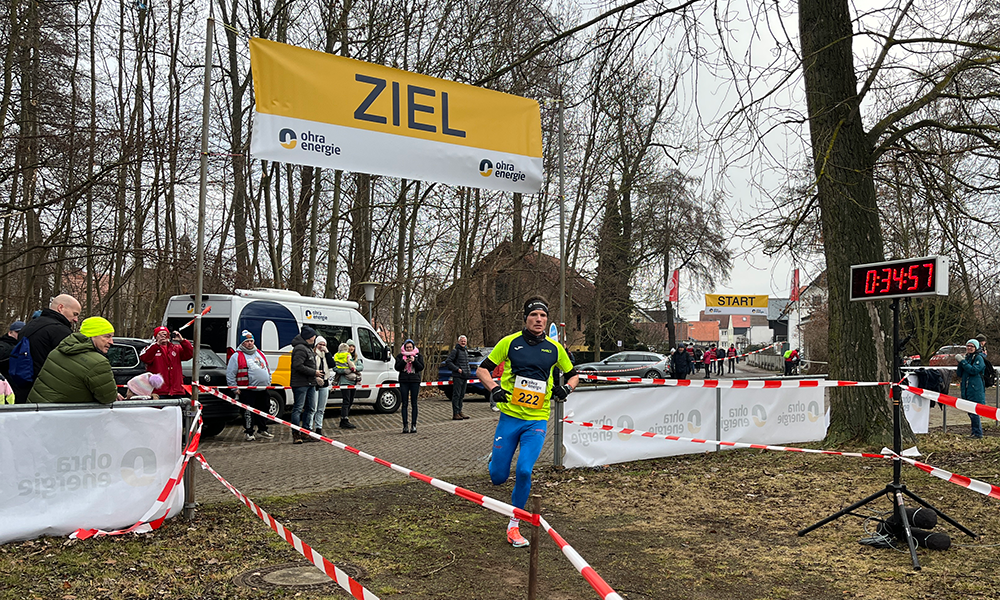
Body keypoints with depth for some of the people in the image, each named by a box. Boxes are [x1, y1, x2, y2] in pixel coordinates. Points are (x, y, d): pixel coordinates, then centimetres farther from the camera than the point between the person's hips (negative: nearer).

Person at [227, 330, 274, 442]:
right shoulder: (236, 356, -3)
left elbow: (267, 369, 26)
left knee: (264, 410, 11)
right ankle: (248, 432, 4)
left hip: (263, 390, 6)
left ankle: (262, 430, 24)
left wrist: (268, 383, 19)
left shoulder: (260, 354, 16)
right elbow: (230, 374, -4)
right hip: (247, 391, -6)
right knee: (248, 412, -7)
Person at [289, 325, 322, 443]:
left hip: (310, 383, 11)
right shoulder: (300, 348, -14)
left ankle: (305, 432, 20)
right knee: (298, 408, -6)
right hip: (300, 384, -11)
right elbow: (298, 366, -23)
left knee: (310, 408, 13)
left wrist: (315, 375, 14)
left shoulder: (308, 348, 20)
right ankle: (296, 434, -3)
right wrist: (314, 372, -17)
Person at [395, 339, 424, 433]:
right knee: (405, 404, -1)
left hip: (415, 381, 0)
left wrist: (414, 361, -14)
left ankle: (413, 425, 5)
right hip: (404, 381, 0)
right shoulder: (400, 356, 8)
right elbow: (397, 368, 1)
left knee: (414, 403, 0)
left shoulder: (418, 355, 8)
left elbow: (421, 367, 0)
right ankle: (405, 425, 2)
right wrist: (404, 361, -15)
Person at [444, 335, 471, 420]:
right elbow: (447, 362, -13)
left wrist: (467, 371, 15)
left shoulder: (466, 351, 18)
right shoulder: (455, 351, -7)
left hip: (465, 376, 8)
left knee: (461, 395, 12)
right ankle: (455, 414, -6)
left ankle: (460, 412, 19)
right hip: (457, 376, -8)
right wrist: (457, 369, -17)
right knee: (456, 395, -7)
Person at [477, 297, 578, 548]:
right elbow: (482, 369, 5)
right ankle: (495, 458, 40)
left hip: (537, 420, 1)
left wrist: (567, 387, -2)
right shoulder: (509, 342, 0)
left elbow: (573, 374, 20)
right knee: (498, 477, 0)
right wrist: (493, 388, -13)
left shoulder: (554, 348, 6)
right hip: (510, 416, 0)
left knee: (524, 471, -14)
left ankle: (514, 526, 6)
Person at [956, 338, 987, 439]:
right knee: (970, 412, 11)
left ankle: (978, 434, -3)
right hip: (967, 389, 7)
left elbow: (974, 370, -19)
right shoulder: (966, 357, 16)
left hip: (976, 389, -7)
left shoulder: (978, 358, -5)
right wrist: (960, 362, -2)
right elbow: (959, 374, 13)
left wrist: (963, 361, -17)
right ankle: (975, 433, 20)